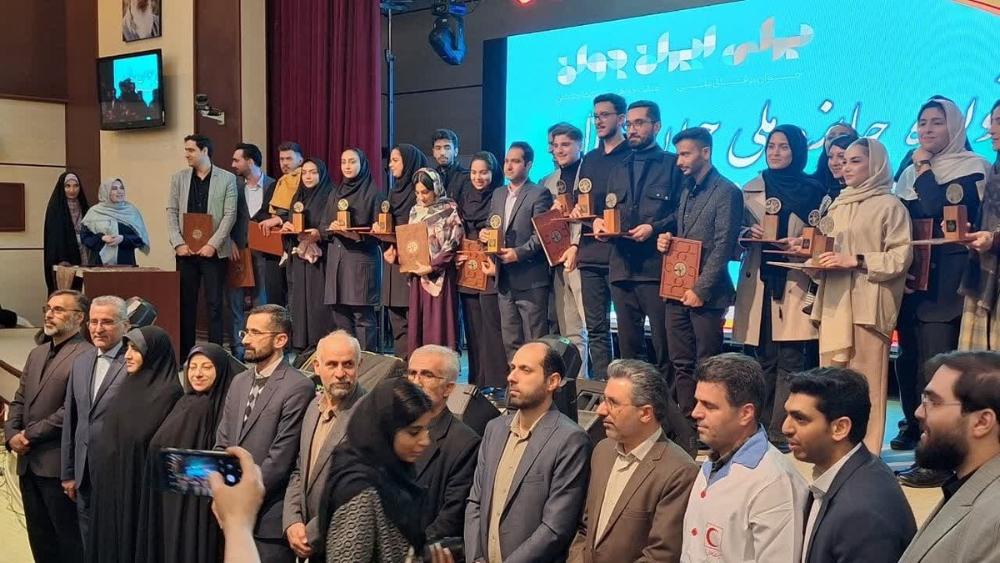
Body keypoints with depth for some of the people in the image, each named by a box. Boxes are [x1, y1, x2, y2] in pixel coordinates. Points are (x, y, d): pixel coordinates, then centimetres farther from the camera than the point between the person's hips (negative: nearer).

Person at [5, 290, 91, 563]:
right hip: (29, 463, 8)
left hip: (59, 464, -8)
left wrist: (29, 435, -12)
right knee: (40, 540, 16)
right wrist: (12, 435, -2)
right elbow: (19, 401, 15)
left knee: (70, 541, 2)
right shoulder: (37, 354, 16)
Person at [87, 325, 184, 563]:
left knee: (138, 542, 1)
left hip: (142, 486, -8)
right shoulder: (130, 385, 10)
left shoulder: (169, 392, -15)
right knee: (113, 542, 13)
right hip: (116, 483, 8)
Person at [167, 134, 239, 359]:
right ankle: (184, 353, 11)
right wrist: (178, 243, -5)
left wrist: (213, 244, -12)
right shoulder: (179, 178, 10)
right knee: (186, 303, 5)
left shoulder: (227, 179, 1)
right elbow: (171, 212, 7)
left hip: (213, 252, -3)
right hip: (186, 251, 3)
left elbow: (229, 215, -4)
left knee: (214, 304, -1)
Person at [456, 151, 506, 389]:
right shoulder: (466, 198, 15)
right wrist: (456, 254, 2)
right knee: (473, 328, 9)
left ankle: (497, 383, -2)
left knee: (492, 327, -7)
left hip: (489, 271, -6)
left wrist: (496, 263, -18)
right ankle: (476, 382, 15)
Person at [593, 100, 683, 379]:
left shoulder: (673, 164, 2)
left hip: (656, 265, -6)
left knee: (663, 344, -3)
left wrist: (655, 227, -17)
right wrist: (599, 221, 2)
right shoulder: (619, 169, 21)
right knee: (628, 344, 9)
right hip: (621, 265, 6)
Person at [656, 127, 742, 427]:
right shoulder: (686, 189, 16)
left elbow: (723, 247, -12)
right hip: (677, 288, 7)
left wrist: (701, 289, -15)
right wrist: (666, 240, 2)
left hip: (705, 293, -7)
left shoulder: (727, 192, -7)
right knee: (681, 363, 9)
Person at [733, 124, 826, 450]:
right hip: (758, 281, 2)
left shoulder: (813, 191, 6)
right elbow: (738, 232, 14)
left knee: (790, 358, -6)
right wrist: (748, 234, -7)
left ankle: (781, 433, -3)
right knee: (763, 358, 4)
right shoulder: (750, 190, 13)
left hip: (796, 284, -2)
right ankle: (763, 428, 12)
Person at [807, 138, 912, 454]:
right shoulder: (838, 206, 19)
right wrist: (818, 257, 7)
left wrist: (856, 260, -16)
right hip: (834, 303, 6)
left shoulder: (889, 206, -1)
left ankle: (867, 451, -1)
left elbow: (901, 256, -9)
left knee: (865, 380, -7)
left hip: (868, 304, -6)